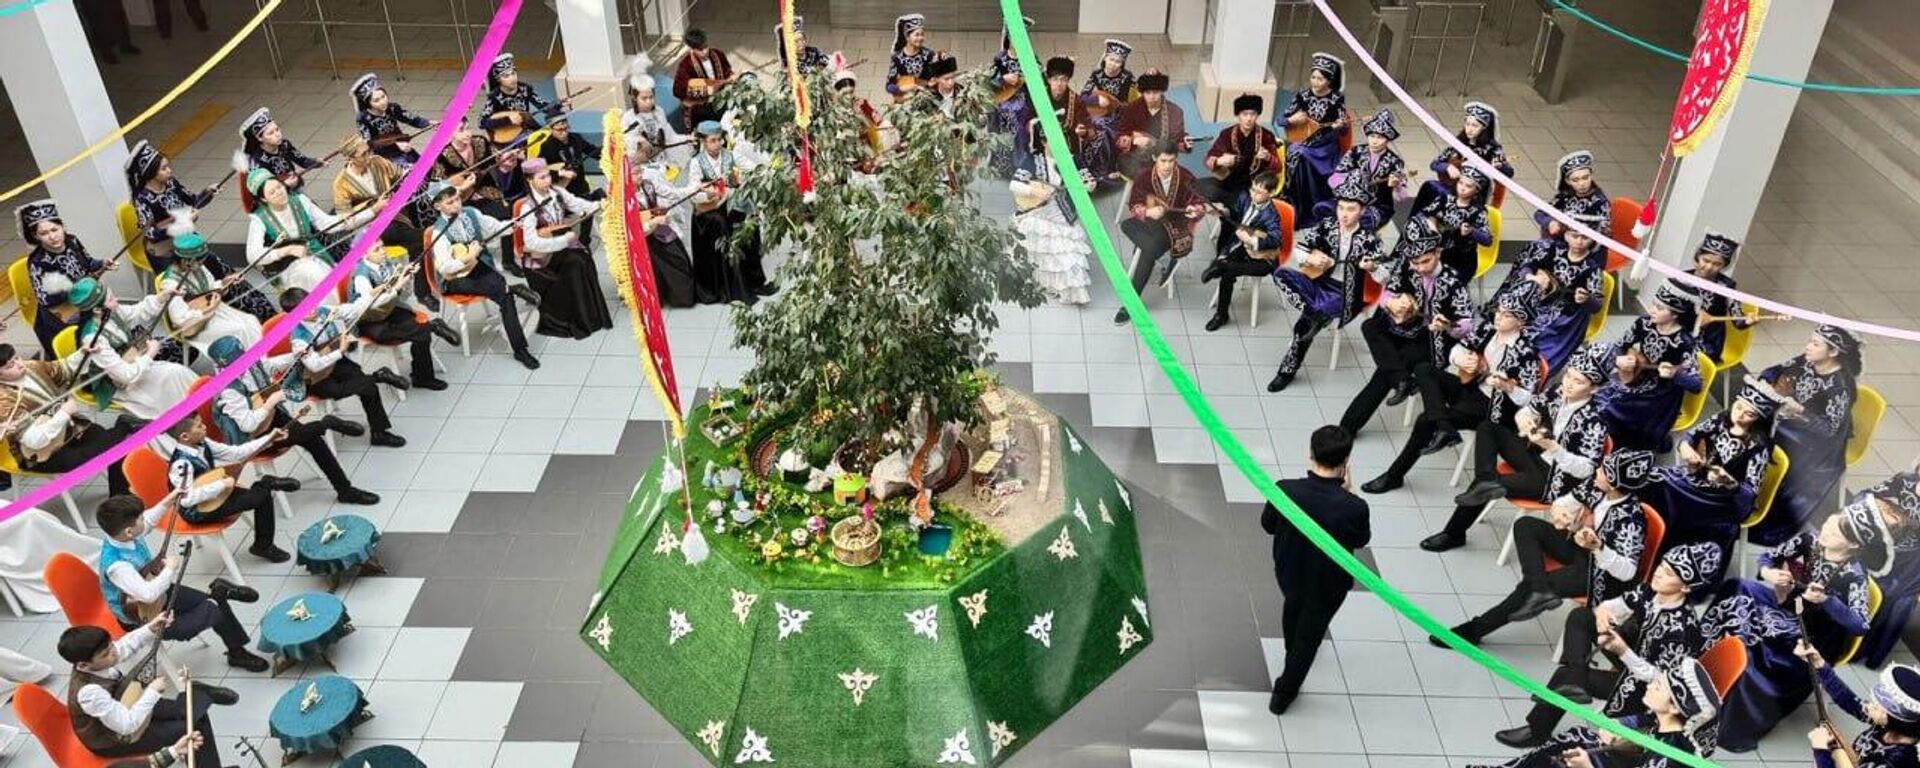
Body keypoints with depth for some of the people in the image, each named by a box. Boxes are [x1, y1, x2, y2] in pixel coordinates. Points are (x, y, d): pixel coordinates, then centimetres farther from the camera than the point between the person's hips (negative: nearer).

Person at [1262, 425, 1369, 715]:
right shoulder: (1353, 507, -35)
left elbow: (1268, 525, -9)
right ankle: (1284, 692, 38)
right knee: (1311, 632, 22)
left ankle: (1293, 650, 66)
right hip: (1328, 583, -3)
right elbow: (1361, 540, -12)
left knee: (1293, 608, 36)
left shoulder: (1285, 490, -30)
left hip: (1288, 571, 3)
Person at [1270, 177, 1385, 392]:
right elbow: (1298, 250, 5)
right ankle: (1314, 316, -23)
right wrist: (1310, 258, -15)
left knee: (1305, 323, -26)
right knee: (1281, 274, -19)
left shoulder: (1368, 239, -8)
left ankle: (1288, 370, -8)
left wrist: (1373, 267, -30)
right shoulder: (1326, 226, 2)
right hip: (1320, 284, 5)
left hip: (1344, 296, -5)